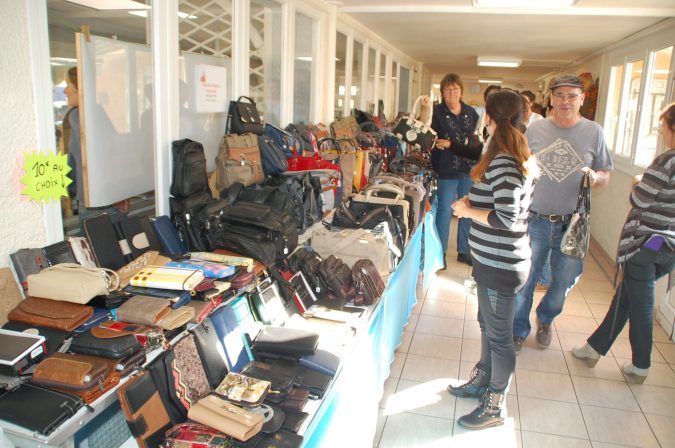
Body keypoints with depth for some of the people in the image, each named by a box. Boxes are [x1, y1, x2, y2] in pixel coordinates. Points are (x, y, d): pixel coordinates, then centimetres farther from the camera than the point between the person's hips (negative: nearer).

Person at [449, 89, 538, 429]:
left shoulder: (502, 162, -23)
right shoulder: (521, 157, 8)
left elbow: (506, 218, -29)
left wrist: (468, 210, -15)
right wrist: (475, 203, 7)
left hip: (500, 264, -10)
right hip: (495, 260, 10)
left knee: (498, 335, 5)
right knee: (487, 324, 24)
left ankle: (495, 407, 23)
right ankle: (482, 381, 44)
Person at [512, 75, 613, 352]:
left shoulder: (593, 132, -1)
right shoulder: (535, 129, 0)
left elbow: (605, 177, 5)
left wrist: (594, 176, -17)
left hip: (572, 224, 1)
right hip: (535, 221, 0)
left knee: (565, 281, 14)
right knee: (523, 280, 6)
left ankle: (545, 319, 43)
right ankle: (518, 330, 27)